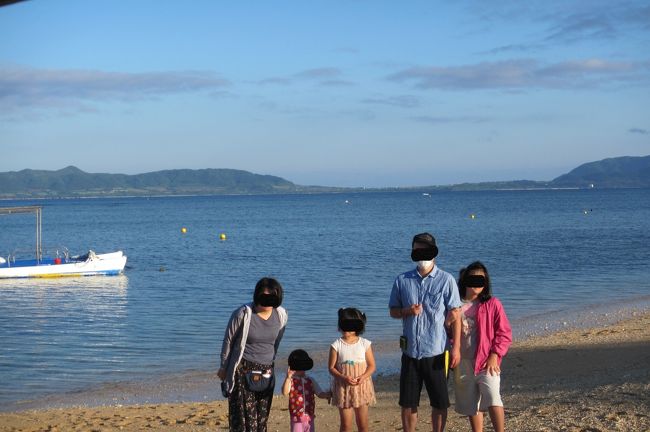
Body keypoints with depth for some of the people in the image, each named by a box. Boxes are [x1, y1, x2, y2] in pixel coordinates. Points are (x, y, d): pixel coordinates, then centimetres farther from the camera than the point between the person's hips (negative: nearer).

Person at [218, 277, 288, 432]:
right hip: (243, 372, -5)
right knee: (244, 418, -8)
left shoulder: (281, 316, -3)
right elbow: (228, 341, -3)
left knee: (262, 419, 7)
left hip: (266, 374, 5)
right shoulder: (243, 314, -16)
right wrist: (223, 367, 5)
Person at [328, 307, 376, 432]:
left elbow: (372, 365, 2)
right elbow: (332, 368, -4)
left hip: (362, 386, 1)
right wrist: (344, 378, -20)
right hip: (343, 388, -1)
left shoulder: (365, 344, -2)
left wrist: (363, 377, -17)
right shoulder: (336, 345, -5)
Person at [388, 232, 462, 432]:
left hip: (437, 352, -2)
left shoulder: (446, 280, -3)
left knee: (440, 403, 5)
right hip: (410, 350, 2)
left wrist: (456, 347, -7)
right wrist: (407, 311, -10)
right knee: (408, 403, 8)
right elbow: (393, 311, 13)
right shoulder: (402, 280, 5)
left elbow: (454, 315, -2)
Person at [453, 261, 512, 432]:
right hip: (463, 363, 4)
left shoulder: (492, 304, -2)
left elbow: (504, 333, -3)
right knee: (471, 405, 11)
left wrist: (494, 356, -12)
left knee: (492, 399, -21)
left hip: (486, 362, -3)